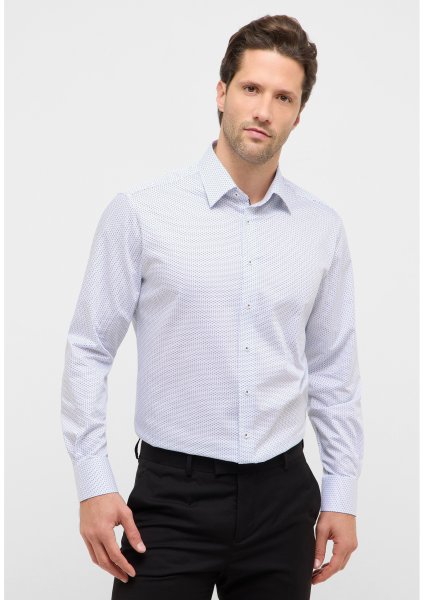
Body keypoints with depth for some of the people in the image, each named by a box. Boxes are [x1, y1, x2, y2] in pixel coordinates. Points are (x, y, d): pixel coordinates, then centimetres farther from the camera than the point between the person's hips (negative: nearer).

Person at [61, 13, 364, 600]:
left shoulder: (323, 228, 3)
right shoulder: (141, 211, -6)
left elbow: (334, 369, 9)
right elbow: (89, 349, -3)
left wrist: (342, 495, 7)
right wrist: (93, 483, -7)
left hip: (282, 497, 3)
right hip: (172, 495, -3)